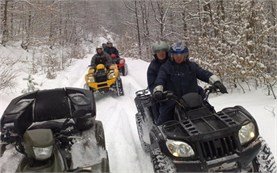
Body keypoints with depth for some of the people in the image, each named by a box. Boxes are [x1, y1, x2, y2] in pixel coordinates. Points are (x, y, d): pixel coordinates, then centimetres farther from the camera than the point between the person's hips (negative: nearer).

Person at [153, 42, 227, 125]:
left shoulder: (192, 66, 10)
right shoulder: (165, 67, 4)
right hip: (171, 102, -2)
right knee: (163, 121, -8)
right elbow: (159, 80, -8)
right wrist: (157, 91, -29)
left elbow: (204, 74, 1)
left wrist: (216, 82, -15)